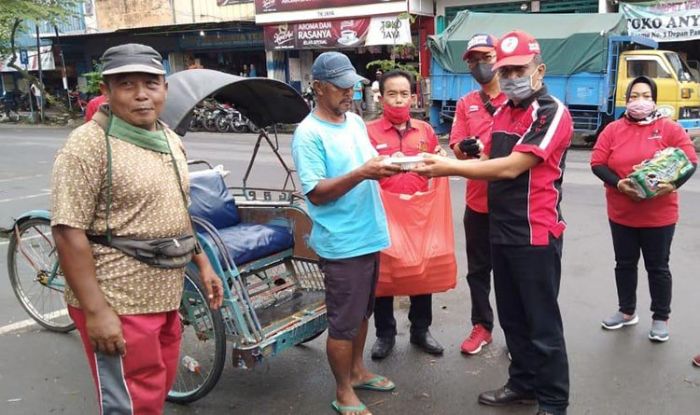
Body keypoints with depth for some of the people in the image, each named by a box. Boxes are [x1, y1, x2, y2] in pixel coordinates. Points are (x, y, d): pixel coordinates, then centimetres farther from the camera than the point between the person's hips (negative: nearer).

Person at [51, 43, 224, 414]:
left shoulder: (170, 140, 9)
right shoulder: (89, 144, -15)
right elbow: (68, 232, -19)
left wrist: (203, 264, 15)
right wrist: (96, 310, -23)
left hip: (164, 298, 8)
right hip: (118, 306, -7)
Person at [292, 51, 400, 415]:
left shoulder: (356, 122, 10)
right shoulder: (308, 134, -14)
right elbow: (316, 192, -19)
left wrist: (386, 166, -1)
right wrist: (362, 173, -26)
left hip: (369, 235, 8)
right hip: (342, 243, -8)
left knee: (361, 313, 22)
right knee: (343, 322, 4)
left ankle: (357, 371, 41)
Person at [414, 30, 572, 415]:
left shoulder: (553, 113, -15)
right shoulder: (502, 112, 12)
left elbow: (511, 168, -23)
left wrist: (451, 168, -21)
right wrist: (444, 163, -4)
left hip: (536, 234, -8)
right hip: (501, 231, 8)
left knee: (542, 323, 3)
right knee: (512, 317, 18)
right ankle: (523, 383, 35)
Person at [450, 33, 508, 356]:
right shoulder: (465, 104, 9)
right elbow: (456, 146, 1)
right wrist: (465, 148, -23)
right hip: (478, 201, 4)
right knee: (478, 268, 13)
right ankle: (481, 326, 29)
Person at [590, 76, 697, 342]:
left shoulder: (669, 128, -5)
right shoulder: (613, 129, 0)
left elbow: (690, 161, -7)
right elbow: (597, 163, -6)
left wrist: (673, 185, -25)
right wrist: (618, 184, -22)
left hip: (658, 215, -2)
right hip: (621, 214, 2)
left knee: (657, 267, 9)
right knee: (624, 263, 15)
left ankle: (661, 318, 24)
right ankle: (627, 311, 32)